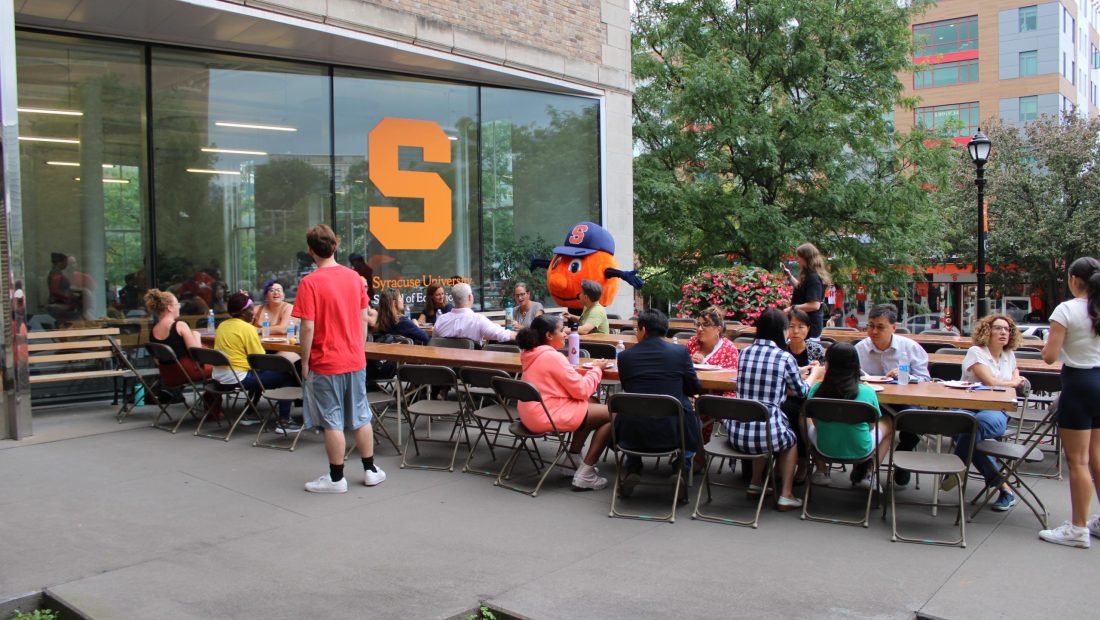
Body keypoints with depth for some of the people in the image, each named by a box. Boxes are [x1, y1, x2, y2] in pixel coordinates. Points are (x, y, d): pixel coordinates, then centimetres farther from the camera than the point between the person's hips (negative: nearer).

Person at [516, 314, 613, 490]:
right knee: (612, 415, -2)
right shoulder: (553, 356, -19)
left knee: (592, 404, 23)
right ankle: (585, 475, -2)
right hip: (548, 416, -10)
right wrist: (597, 369, 1)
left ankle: (574, 456, 22)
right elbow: (581, 390, -14)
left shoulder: (531, 354, 10)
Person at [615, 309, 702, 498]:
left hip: (635, 434, 1)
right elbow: (695, 388, 7)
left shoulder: (624, 356, -2)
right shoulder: (680, 351, -3)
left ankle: (633, 470, 20)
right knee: (692, 419, 31)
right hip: (673, 432, 0)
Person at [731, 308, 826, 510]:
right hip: (766, 435, -4)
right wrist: (814, 374, 32)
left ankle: (756, 484, 42)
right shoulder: (785, 357, -6)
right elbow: (802, 391, 10)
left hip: (736, 433, 4)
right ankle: (786, 496, 27)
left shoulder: (745, 353, 6)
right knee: (791, 439, 29)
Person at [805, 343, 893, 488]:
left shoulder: (817, 389, -16)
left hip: (825, 449, 1)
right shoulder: (867, 392, -18)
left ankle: (821, 471, 28)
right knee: (888, 423, 26)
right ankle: (867, 473, 16)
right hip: (860, 451, -1)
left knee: (805, 418, 29)